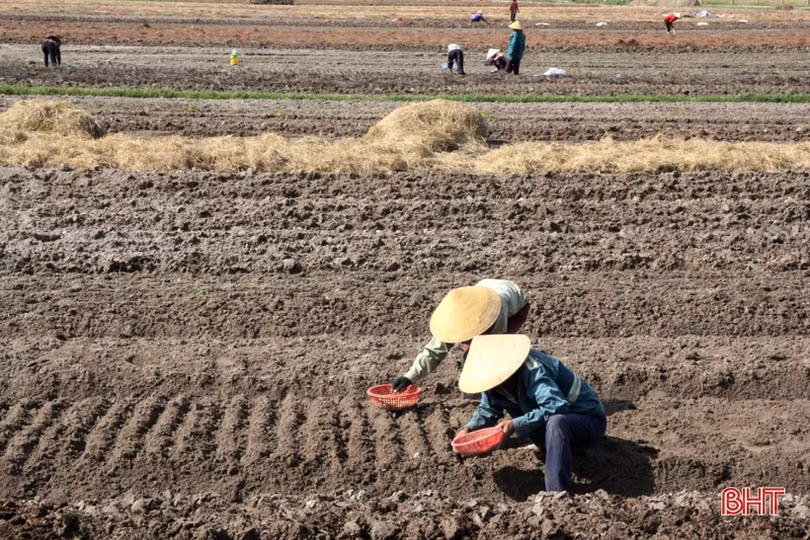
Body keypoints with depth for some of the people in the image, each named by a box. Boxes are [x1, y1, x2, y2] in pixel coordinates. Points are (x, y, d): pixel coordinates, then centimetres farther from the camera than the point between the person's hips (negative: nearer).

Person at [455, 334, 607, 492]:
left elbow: (556, 407, -41)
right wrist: (468, 428, -11)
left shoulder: (532, 372, -30)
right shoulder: (496, 379, -4)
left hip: (590, 419, -9)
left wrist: (516, 425, -40)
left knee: (555, 422, -41)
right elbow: (488, 410, 7)